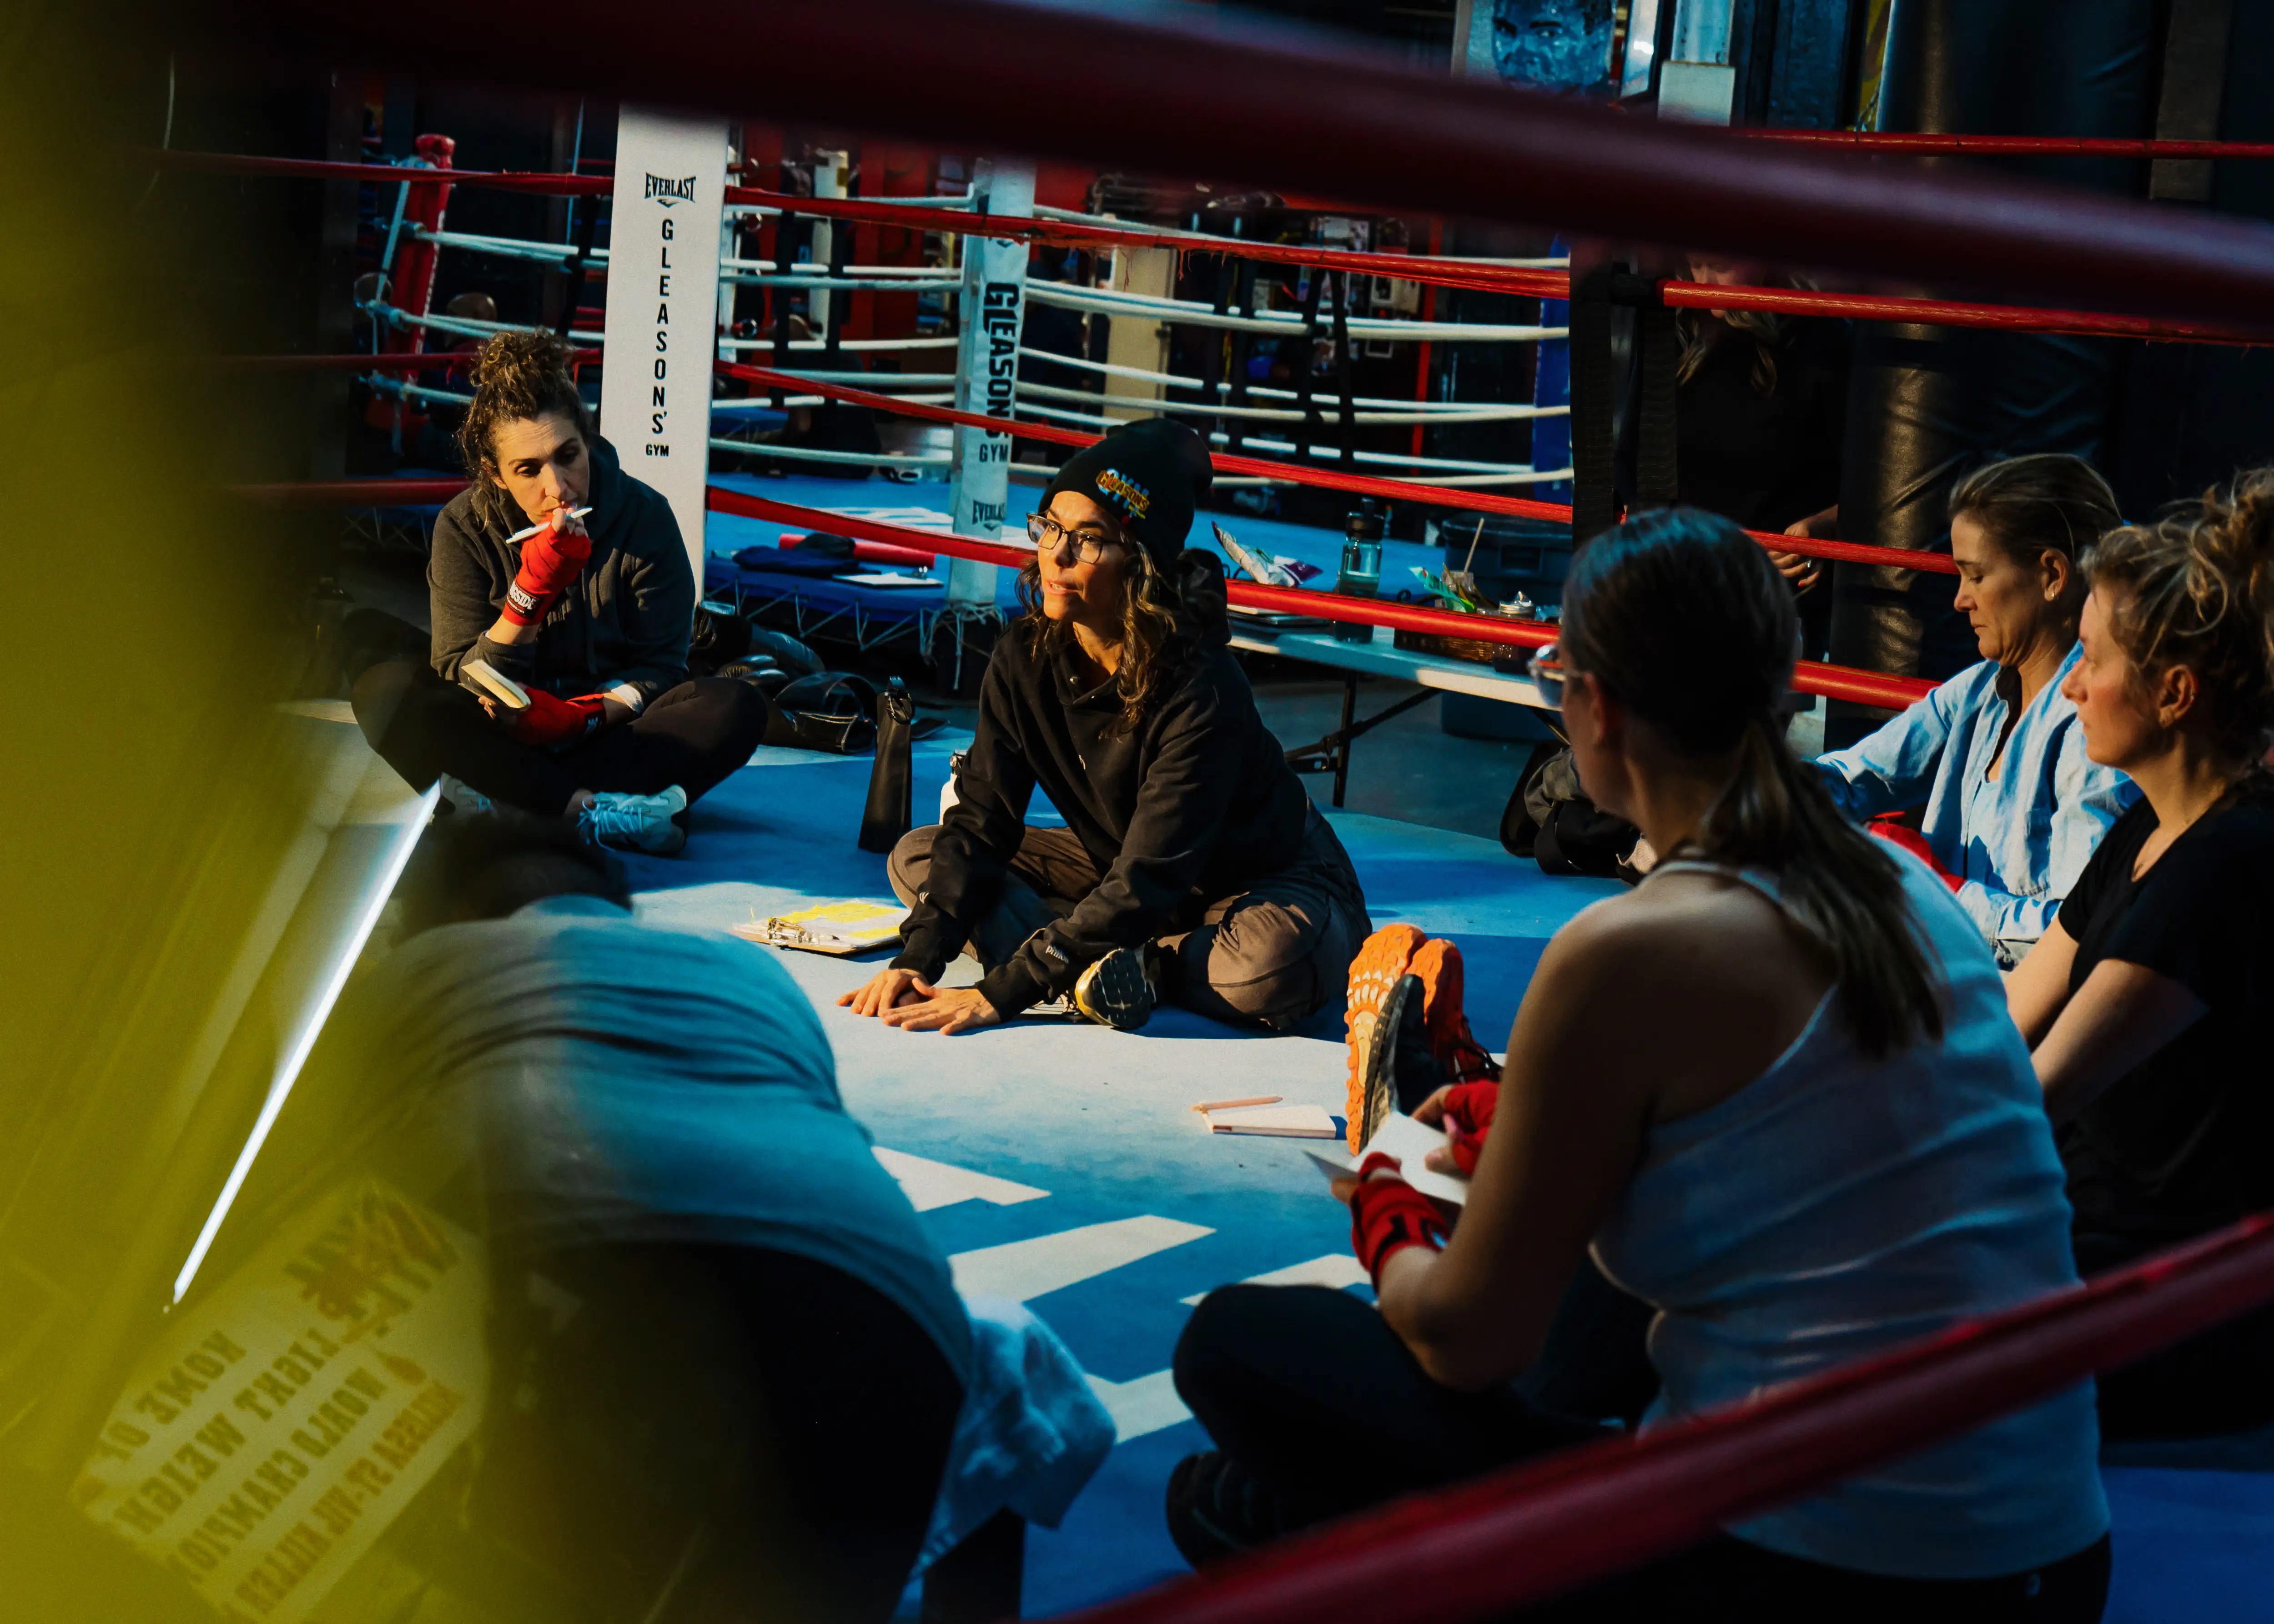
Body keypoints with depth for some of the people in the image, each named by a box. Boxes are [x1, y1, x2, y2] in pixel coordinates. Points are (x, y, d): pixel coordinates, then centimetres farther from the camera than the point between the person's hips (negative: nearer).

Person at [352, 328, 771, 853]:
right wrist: (530, 591, -25)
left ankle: (504, 809, -36)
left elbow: (658, 666, -4)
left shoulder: (644, 516, -6)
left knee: (738, 707, -27)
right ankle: (595, 810, -38)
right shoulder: (465, 528, -6)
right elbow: (464, 683, -10)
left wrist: (584, 717, -23)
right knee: (385, 688, -27)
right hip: (502, 741, 0)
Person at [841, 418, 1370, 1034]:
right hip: (1116, 867, 6)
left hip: (1266, 884, -6)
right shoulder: (1027, 658, -14)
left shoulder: (1201, 690, -32)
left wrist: (1002, 992, -39)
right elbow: (980, 821, -14)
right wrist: (918, 959, -30)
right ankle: (1097, 968, -27)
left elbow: (1148, 882, -34)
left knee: (1274, 961, -42)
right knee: (917, 858, -9)